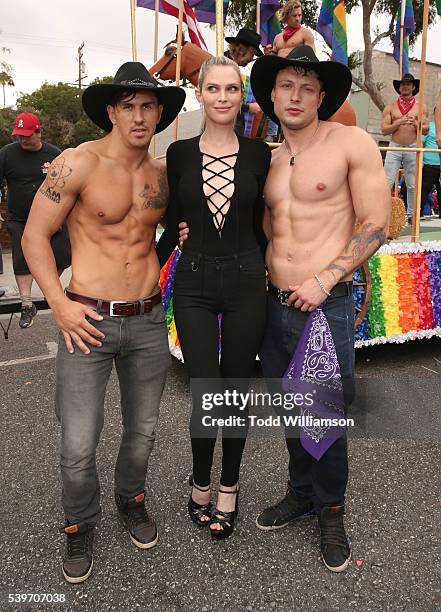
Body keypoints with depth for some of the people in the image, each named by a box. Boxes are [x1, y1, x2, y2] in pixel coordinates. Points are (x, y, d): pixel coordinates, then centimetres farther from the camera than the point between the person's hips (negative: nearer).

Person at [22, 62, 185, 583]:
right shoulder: (78, 163, -8)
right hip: (89, 321, -4)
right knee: (78, 446, 1)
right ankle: (80, 526, 30)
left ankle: (131, 500, 44)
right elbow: (34, 235, -6)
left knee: (143, 431, 16)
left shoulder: (162, 174, 8)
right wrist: (59, 305, -13)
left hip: (148, 322, 5)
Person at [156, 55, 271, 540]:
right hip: (193, 283, 0)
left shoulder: (258, 153, 3)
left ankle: (228, 486, 30)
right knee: (206, 394, -1)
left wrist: (275, 274, 11)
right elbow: (173, 226, 7)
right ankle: (201, 482, 27)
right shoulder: (180, 153, 3)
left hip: (245, 281, 1)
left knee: (236, 390, 9)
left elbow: (257, 223, 9)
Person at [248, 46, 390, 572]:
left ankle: (331, 511, 31)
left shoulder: (352, 143, -5)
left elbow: (376, 224, -9)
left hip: (326, 307, -5)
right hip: (274, 305, 6)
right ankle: (301, 493, 40)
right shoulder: (270, 160, 11)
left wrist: (323, 281, -15)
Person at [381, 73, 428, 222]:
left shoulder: (420, 107, 10)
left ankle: (411, 215, 12)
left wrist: (415, 124, -14)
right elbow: (384, 130, -1)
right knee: (387, 183, -8)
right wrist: (399, 122, -14)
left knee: (413, 185, 4)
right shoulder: (391, 107, 7)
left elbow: (426, 130, 5)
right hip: (394, 147, -1)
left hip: (413, 148, 1)